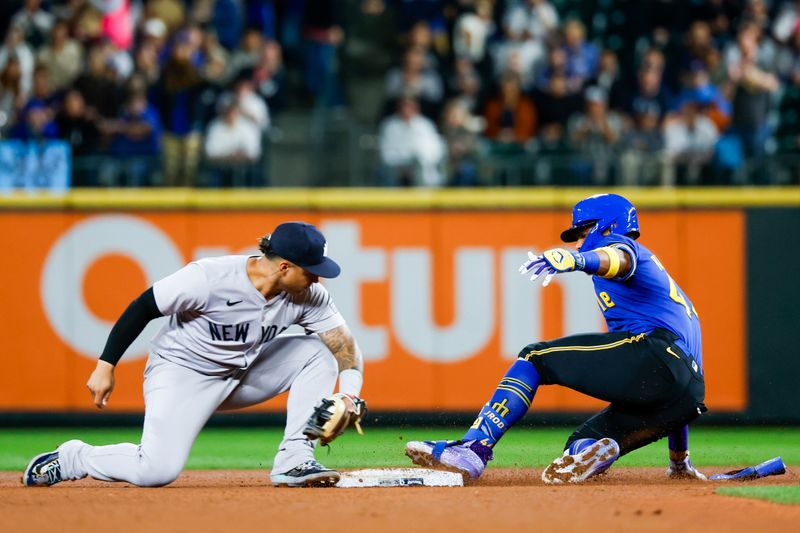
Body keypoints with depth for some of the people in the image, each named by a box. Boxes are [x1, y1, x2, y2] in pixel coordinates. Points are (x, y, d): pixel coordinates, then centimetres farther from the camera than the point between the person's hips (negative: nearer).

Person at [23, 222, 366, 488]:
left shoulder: (308, 295, -13)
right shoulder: (207, 278, -28)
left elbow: (344, 344, -13)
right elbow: (142, 308, -18)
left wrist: (349, 396, -32)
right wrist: (106, 366, -17)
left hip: (243, 375, 6)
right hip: (182, 371, -6)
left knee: (317, 352, -10)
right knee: (157, 471, -25)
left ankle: (293, 461, -11)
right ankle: (71, 459, 2)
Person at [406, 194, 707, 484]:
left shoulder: (619, 242, 14)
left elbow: (620, 259, -15)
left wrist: (575, 260, -39)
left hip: (652, 353, -9)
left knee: (534, 357, -3)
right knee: (580, 445, 10)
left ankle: (474, 448, -20)